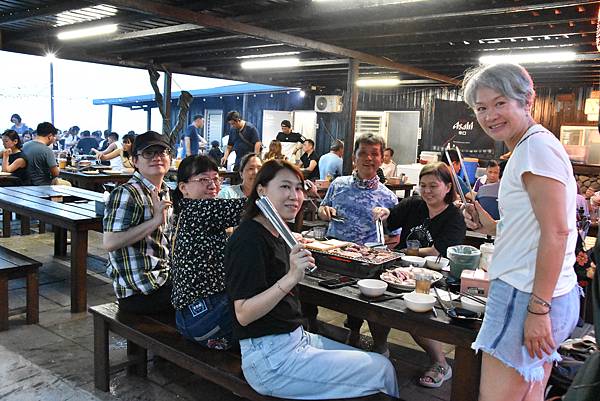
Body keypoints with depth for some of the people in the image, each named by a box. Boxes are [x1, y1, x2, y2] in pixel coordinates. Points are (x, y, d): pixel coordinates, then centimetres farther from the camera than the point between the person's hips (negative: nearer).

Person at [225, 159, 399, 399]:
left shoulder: (277, 234, 8)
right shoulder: (249, 239, -19)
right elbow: (243, 314, -24)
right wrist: (291, 278, -32)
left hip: (296, 338, 9)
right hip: (270, 359, -9)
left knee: (376, 362, 13)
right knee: (382, 370, -6)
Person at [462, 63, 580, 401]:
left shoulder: (537, 147, -13)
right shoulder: (526, 148, 18)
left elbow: (556, 233, -20)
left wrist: (538, 308, -21)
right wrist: (490, 226, 10)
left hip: (526, 295, -10)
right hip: (537, 295, 10)